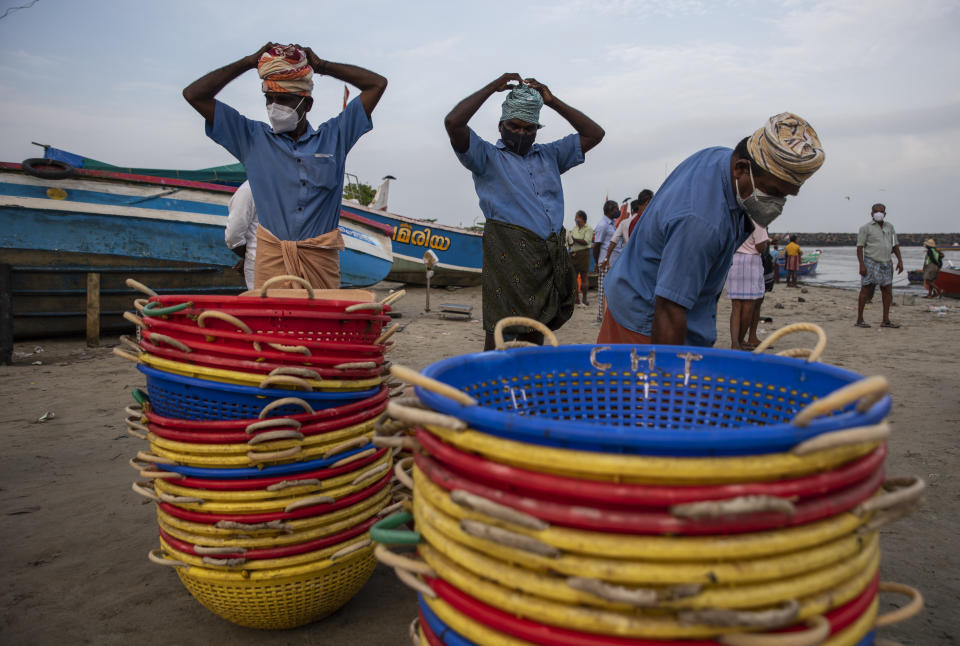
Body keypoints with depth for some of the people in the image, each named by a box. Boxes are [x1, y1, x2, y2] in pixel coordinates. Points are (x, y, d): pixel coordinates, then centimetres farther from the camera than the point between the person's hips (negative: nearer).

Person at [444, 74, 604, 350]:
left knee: (535, 328, 10)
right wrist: (493, 87, 4)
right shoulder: (487, 156, 10)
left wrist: (552, 101, 18)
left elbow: (594, 134, 24)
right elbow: (453, 123, -4)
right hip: (509, 253, -5)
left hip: (552, 253, 5)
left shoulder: (549, 155, 25)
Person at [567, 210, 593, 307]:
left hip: (583, 254, -6)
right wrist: (570, 240, -7)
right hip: (573, 254, 6)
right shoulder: (574, 229, 17)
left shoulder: (588, 229, -2)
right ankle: (576, 298, 12)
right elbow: (569, 243, 15)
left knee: (584, 277, -3)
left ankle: (584, 299, 2)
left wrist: (574, 239, -13)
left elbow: (586, 242, -14)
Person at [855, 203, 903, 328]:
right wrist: (861, 265, -17)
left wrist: (900, 260, 8)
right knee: (865, 291, -4)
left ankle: (886, 320, 10)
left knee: (887, 291, 4)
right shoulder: (866, 228, -3)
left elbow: (895, 245, 17)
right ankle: (859, 320, -1)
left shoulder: (889, 227, 13)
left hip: (886, 264, 6)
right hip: (871, 263, -6)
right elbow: (859, 247, -8)